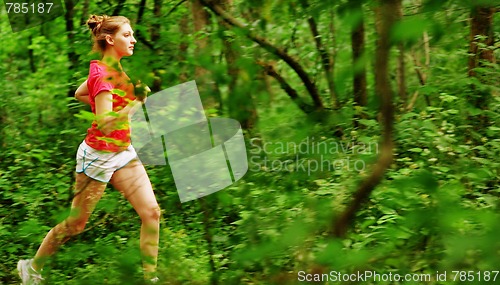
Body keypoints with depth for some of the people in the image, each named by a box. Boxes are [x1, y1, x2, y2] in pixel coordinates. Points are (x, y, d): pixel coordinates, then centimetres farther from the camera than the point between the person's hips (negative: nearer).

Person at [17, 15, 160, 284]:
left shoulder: (114, 68, 5)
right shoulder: (101, 74, -22)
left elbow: (79, 93, 22)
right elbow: (105, 124, -31)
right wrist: (135, 103, -35)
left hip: (123, 153, 8)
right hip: (98, 155, -8)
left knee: (151, 212, -4)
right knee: (75, 224, 6)